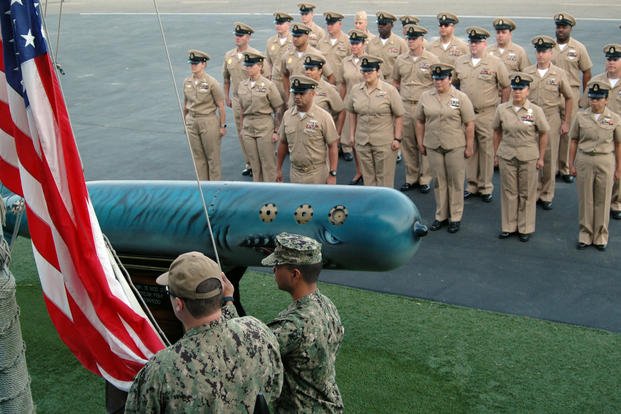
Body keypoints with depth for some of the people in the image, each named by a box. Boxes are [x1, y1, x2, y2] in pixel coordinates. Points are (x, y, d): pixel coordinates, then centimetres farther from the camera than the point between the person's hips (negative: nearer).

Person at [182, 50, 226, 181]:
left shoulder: (211, 83, -13)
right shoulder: (187, 82, 2)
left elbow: (221, 107, -10)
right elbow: (185, 104, 14)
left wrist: (222, 126, -8)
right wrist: (185, 121, 16)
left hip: (209, 121, -5)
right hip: (192, 122, 5)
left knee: (212, 156, 6)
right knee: (198, 156, 13)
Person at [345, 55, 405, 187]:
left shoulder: (389, 90, -7)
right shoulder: (355, 89, 3)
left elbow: (399, 116, -6)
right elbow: (352, 113, 13)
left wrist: (397, 139, -10)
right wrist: (352, 134, 9)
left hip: (384, 142, -4)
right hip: (362, 141, 4)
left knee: (384, 176, 4)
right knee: (368, 175, 14)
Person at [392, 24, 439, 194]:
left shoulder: (433, 60, -3)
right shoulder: (401, 60, 8)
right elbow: (395, 81, 20)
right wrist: (403, 94, 10)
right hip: (405, 106, 4)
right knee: (407, 144, 9)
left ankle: (425, 180, 11)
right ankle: (411, 178, 21)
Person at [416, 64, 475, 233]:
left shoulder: (461, 97, -5)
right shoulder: (425, 97, 3)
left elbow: (469, 124, -5)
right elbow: (420, 121, 10)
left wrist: (469, 146, -7)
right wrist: (420, 143, 7)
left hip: (455, 147, -3)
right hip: (433, 146, 3)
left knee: (455, 182, 5)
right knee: (439, 181, 12)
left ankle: (455, 217, 17)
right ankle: (441, 216, 23)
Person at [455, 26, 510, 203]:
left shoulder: (496, 63, -4)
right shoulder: (459, 62, 6)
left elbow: (505, 87, 2)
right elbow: (454, 83, 16)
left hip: (487, 114, -3)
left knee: (486, 150, 3)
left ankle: (486, 187, 12)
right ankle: (471, 185, 21)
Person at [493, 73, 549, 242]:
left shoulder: (536, 111, -5)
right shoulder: (502, 109, 0)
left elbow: (543, 134, -1)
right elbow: (497, 132, 8)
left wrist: (541, 158, -2)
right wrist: (496, 154, 7)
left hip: (529, 158, -2)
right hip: (506, 157, 2)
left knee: (527, 194, 6)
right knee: (508, 192, 9)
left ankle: (525, 228, 18)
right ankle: (508, 226, 22)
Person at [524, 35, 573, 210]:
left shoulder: (559, 74, -1)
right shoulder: (527, 72, 2)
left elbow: (569, 98, 6)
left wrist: (566, 122, 3)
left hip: (551, 120, -1)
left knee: (549, 159, 4)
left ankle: (547, 196, 15)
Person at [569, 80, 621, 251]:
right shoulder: (581, 116, -1)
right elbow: (574, 141, 5)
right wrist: (571, 164, 2)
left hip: (605, 162, 0)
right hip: (584, 161, 1)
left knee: (602, 200, 7)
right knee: (585, 199, 8)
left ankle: (600, 236, 19)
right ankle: (585, 234, 20)